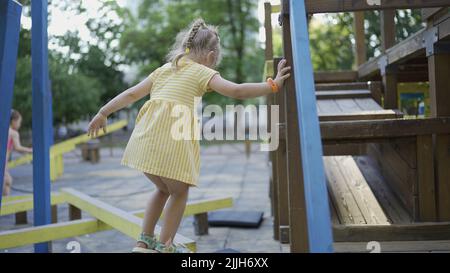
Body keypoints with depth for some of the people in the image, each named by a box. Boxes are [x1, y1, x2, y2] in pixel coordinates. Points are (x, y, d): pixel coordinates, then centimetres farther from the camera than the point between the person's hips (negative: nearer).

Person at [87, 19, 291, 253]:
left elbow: (131, 94, 26)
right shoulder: (203, 73, 7)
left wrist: (103, 113, 31)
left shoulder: (163, 70, 25)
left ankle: (145, 241, 28)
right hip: (171, 138, -6)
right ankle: (164, 246, 16)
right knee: (179, 191, 16)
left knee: (163, 189, 27)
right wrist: (273, 85, -2)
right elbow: (237, 91, -6)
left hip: (145, 137, 6)